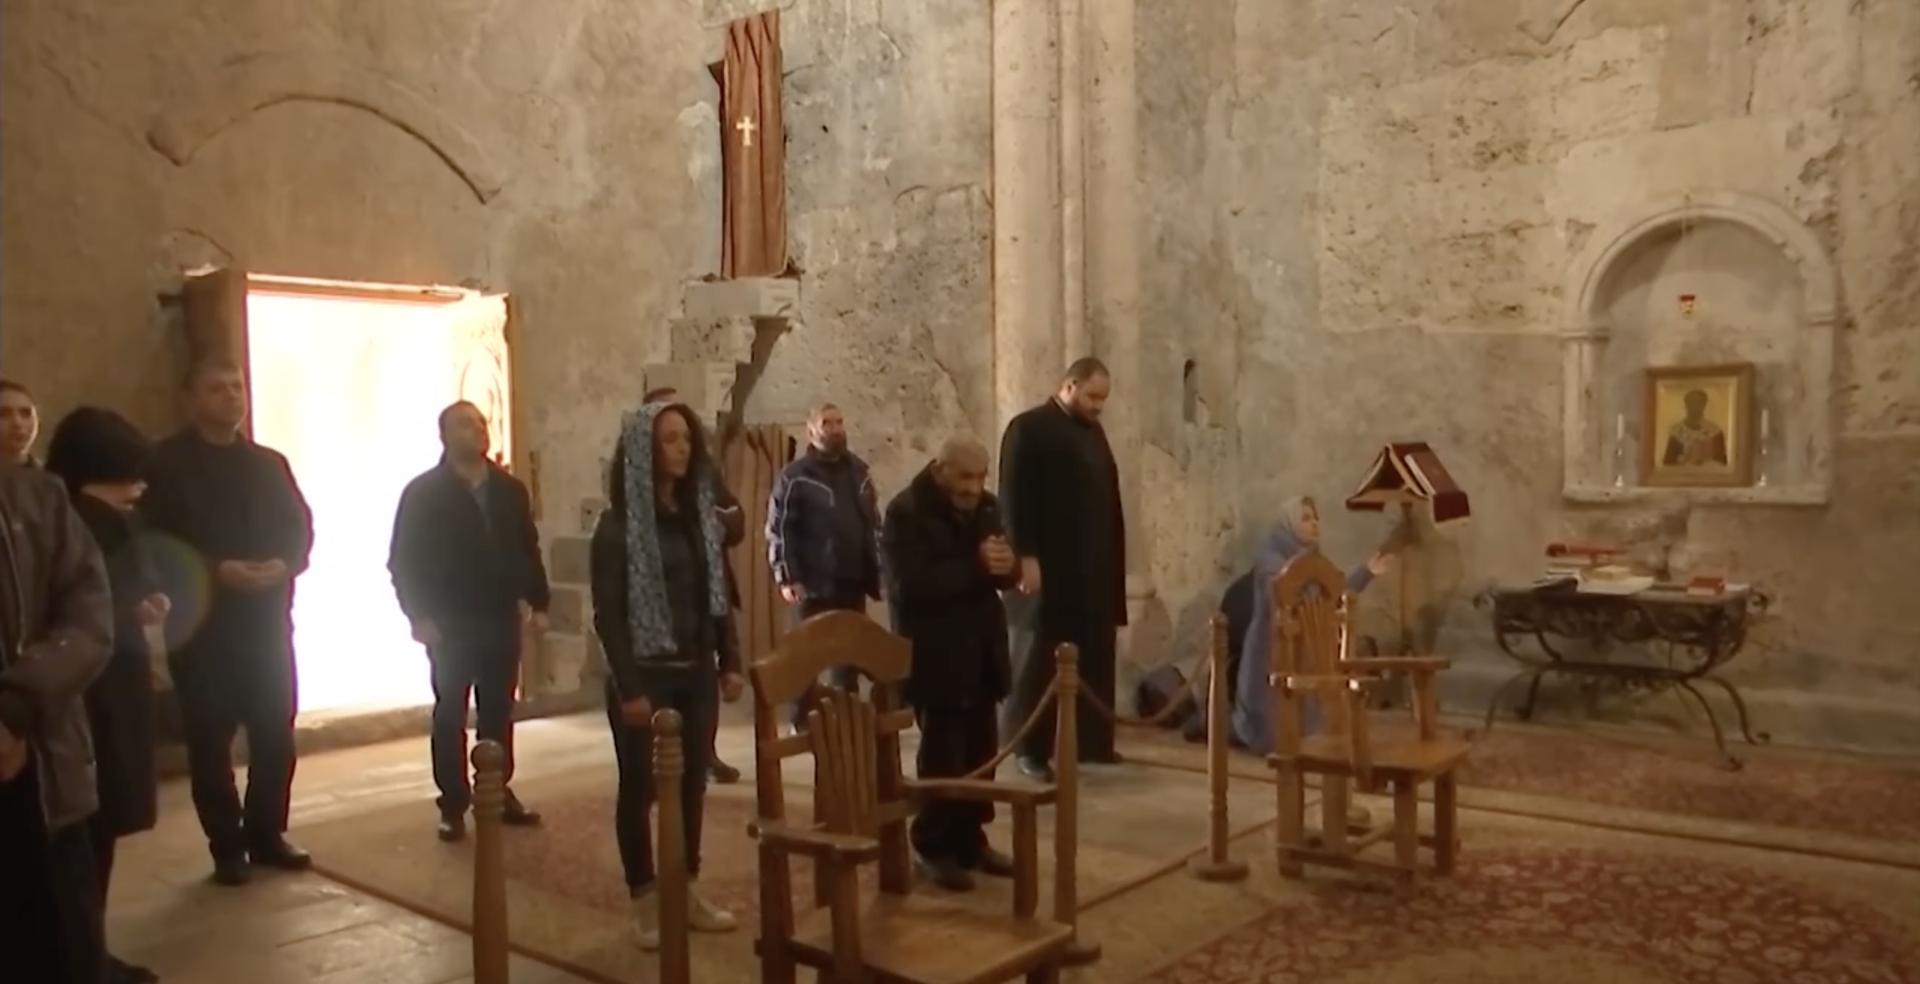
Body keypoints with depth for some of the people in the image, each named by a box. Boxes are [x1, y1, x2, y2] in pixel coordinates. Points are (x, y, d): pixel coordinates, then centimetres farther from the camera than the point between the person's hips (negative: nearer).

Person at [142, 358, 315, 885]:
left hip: (267, 617, 3)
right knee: (210, 736, 2)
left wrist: (285, 565, -12)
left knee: (276, 729, 4)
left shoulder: (270, 463, 13)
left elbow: (301, 526, 8)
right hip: (203, 621, -3)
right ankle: (227, 846, 13)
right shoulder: (165, 462, 0)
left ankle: (267, 835, 18)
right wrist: (216, 571, -19)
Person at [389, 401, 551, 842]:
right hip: (451, 625, -3)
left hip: (502, 620, 4)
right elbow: (403, 560, -6)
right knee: (451, 714, 4)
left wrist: (538, 602, 2)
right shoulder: (423, 492, -5)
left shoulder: (511, 490, 7)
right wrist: (419, 616, -14)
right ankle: (453, 805, 12)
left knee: (499, 712, 10)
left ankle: (499, 794, 21)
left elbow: (529, 551, 9)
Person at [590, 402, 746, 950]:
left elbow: (718, 594, 10)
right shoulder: (618, 524, -10)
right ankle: (646, 902, 18)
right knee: (640, 786, 6)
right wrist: (628, 686, -16)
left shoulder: (699, 512, 7)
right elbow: (607, 613, -12)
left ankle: (687, 892, 25)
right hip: (646, 675, -5)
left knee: (693, 782, 11)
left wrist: (729, 662, 5)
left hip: (695, 672, 5)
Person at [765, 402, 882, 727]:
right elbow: (777, 529, -10)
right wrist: (786, 577, -16)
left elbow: (873, 524, 18)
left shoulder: (859, 471, 12)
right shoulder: (795, 476, -7)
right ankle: (801, 723, 13)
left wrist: (877, 571, 14)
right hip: (813, 584, -5)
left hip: (853, 583, 6)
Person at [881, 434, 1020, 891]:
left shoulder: (986, 507, 9)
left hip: (981, 651, 7)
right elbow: (911, 585, -24)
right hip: (935, 656, -7)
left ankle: (971, 838, 25)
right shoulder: (905, 513, -13)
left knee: (981, 752, 11)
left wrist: (1005, 565, -15)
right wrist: (975, 566, -26)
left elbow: (1005, 573, 10)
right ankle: (934, 848, 11)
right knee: (942, 754, -2)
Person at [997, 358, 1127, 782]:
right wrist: (1025, 557, -19)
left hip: (1095, 570, 7)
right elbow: (1013, 497, -13)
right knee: (1040, 660, 1)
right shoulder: (1028, 428, -6)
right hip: (1048, 569, -7)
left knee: (1094, 660, 8)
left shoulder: (1094, 433, 16)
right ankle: (1031, 748, 9)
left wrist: (1113, 559, 13)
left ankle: (1092, 740, 18)